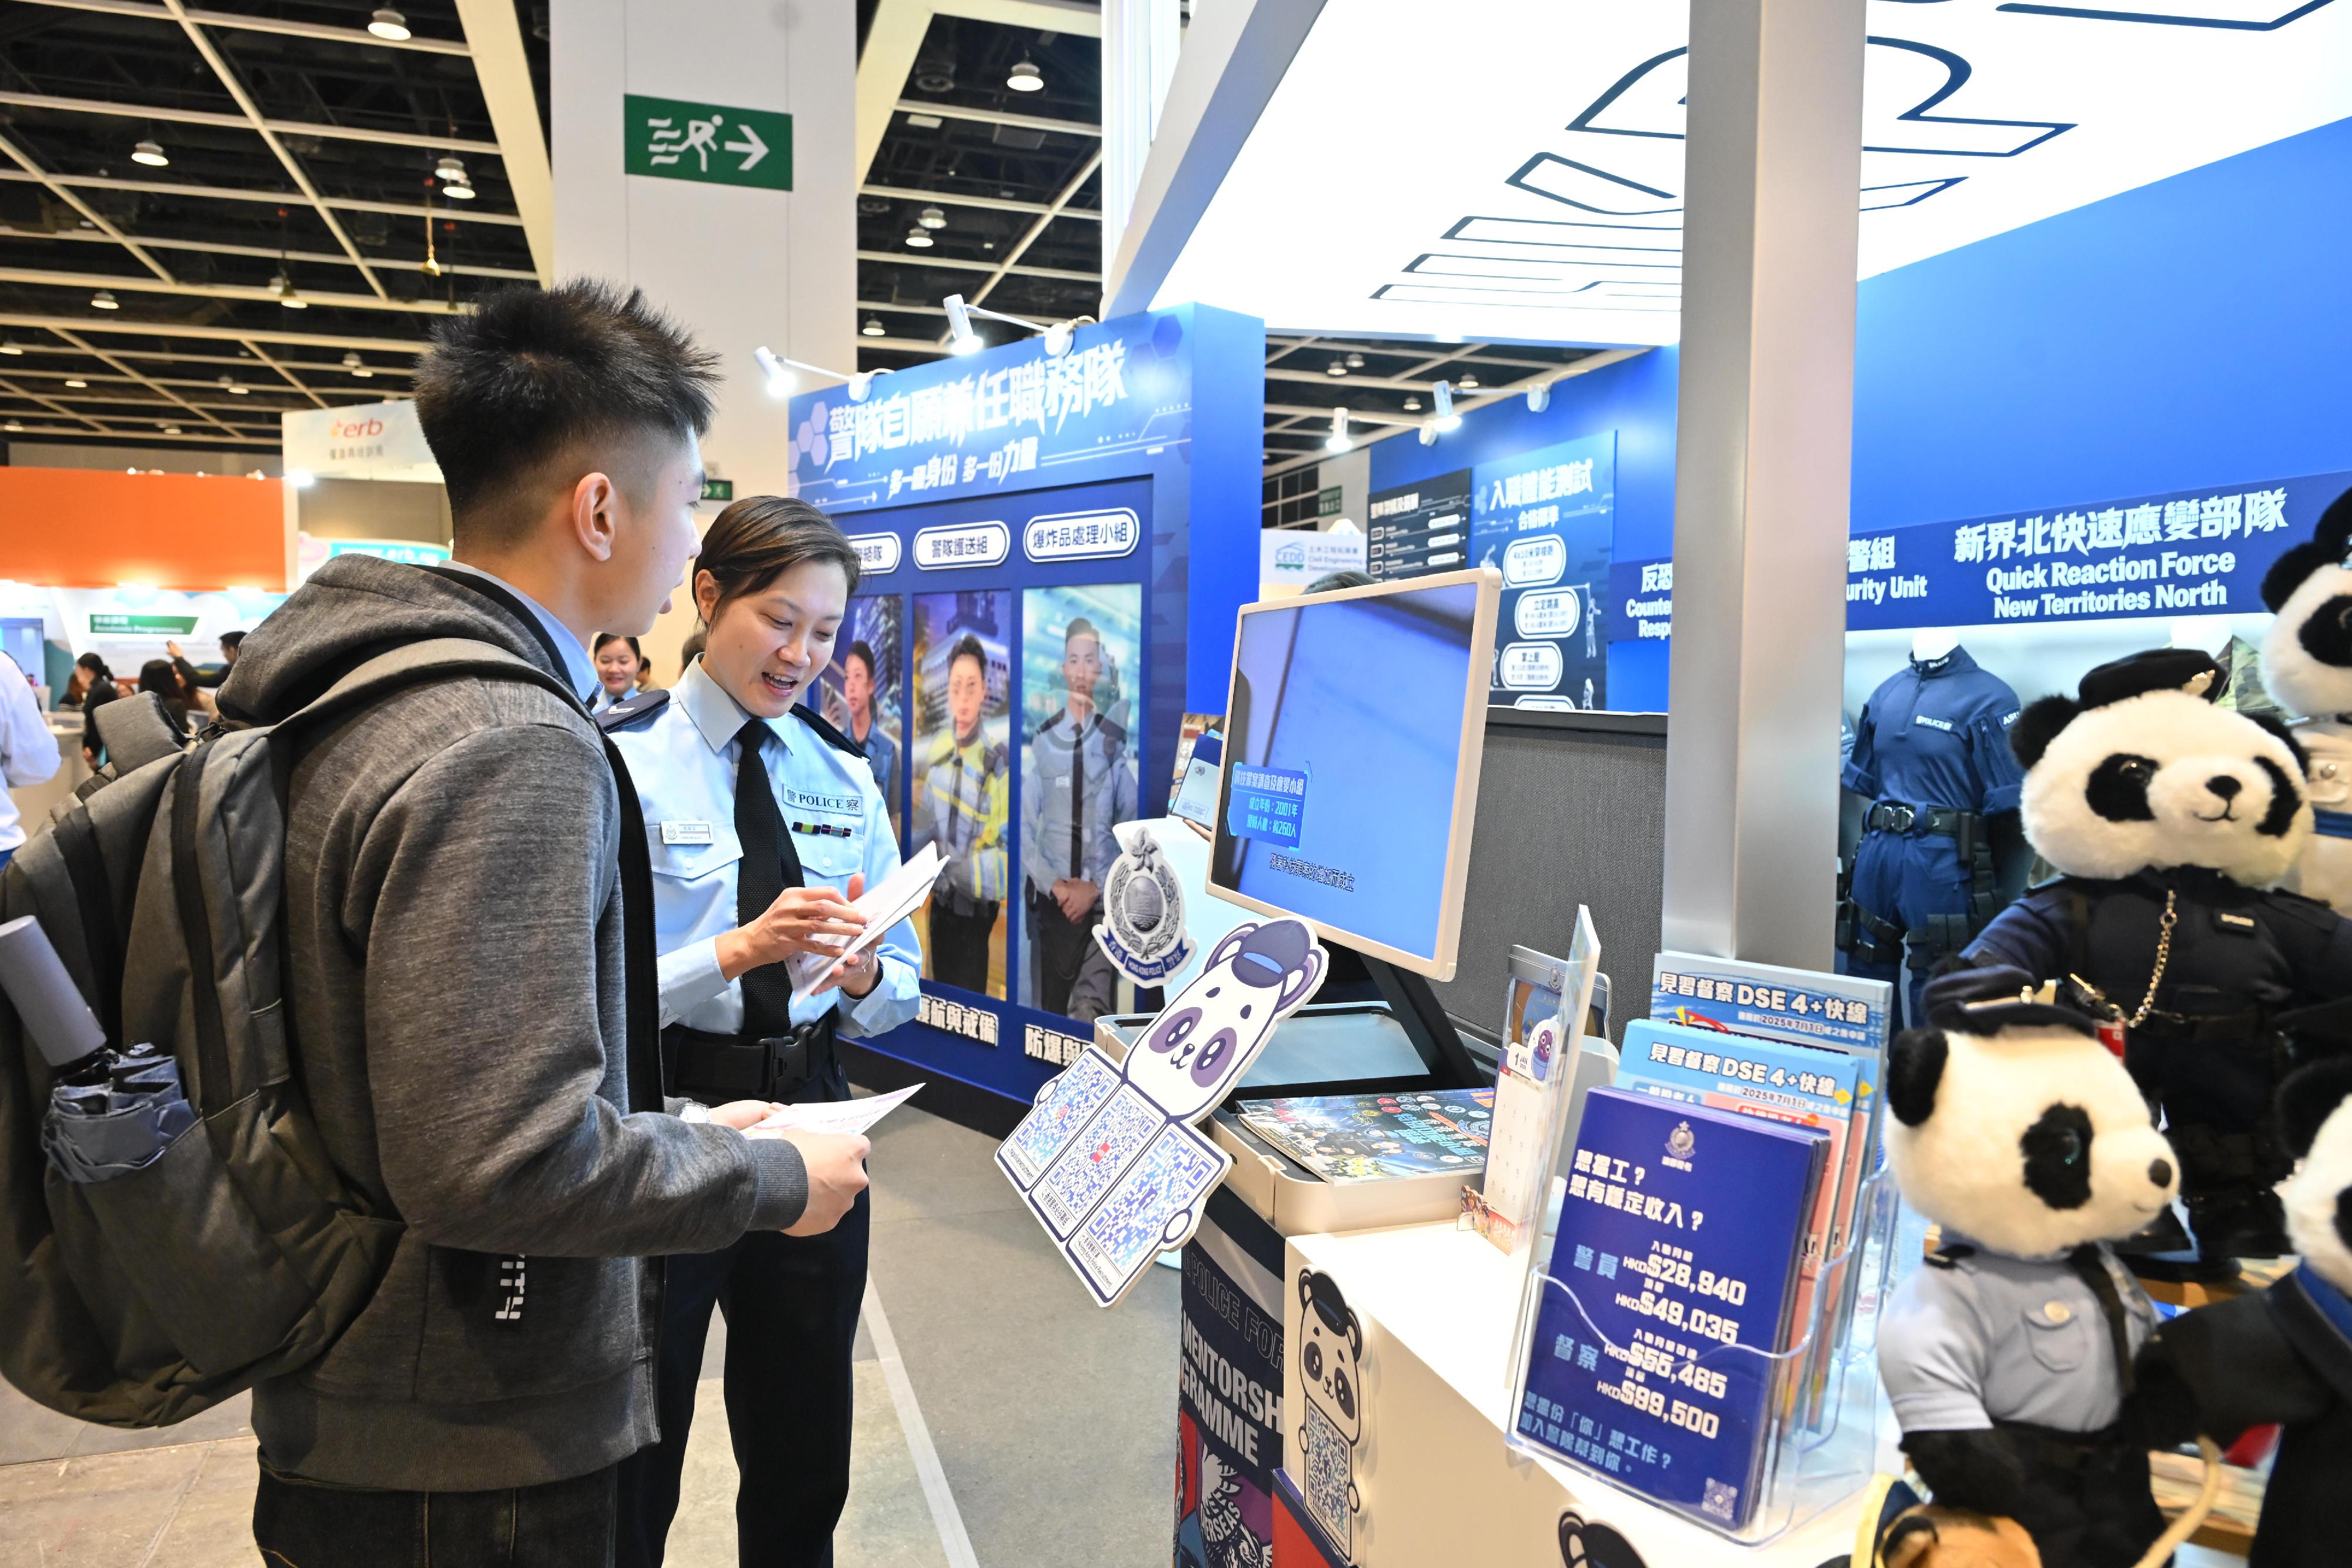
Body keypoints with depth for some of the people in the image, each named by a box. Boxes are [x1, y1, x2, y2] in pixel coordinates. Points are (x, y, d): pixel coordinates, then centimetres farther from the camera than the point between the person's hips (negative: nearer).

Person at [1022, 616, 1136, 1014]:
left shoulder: (1117, 742, -5)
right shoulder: (1041, 741, -2)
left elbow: (1131, 828, -3)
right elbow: (1024, 825, -2)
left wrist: (1095, 887, -8)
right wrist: (1055, 885, -9)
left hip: (1104, 899, -1)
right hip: (1050, 898, 1)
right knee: (1050, 1004, 10)